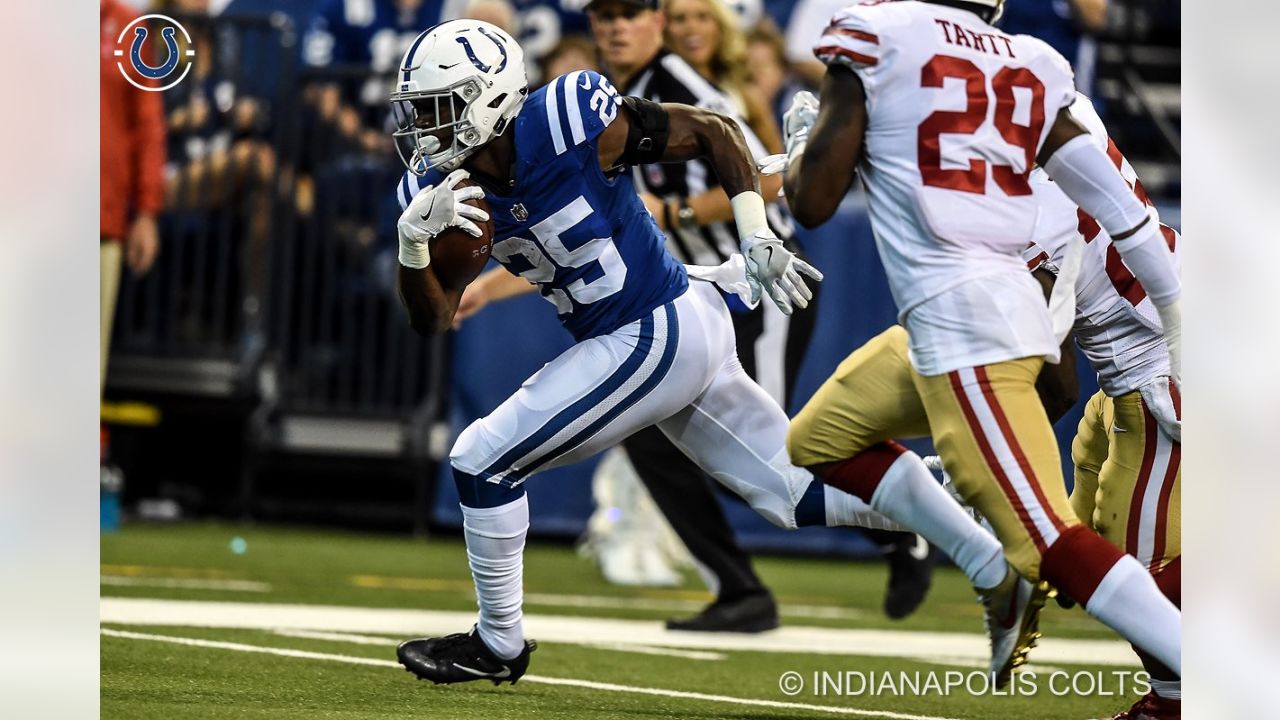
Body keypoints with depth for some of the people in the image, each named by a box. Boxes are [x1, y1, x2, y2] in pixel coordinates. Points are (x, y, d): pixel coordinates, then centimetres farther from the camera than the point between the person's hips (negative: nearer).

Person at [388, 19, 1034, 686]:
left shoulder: (567, 123, -20)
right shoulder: (442, 187, 0)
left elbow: (714, 131, -10)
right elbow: (432, 319, -1)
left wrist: (757, 239, -17)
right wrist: (414, 239, -19)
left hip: (658, 337, -8)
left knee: (482, 461, -8)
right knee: (798, 491, 11)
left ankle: (498, 644, 11)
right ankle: (1000, 571, 17)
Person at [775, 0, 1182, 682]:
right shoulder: (1027, 66, 11)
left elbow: (812, 202, -3)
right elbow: (1111, 198, 9)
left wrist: (803, 135, 18)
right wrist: (1179, 315, 15)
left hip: (958, 320, -8)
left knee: (1051, 539, -13)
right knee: (820, 440, 24)